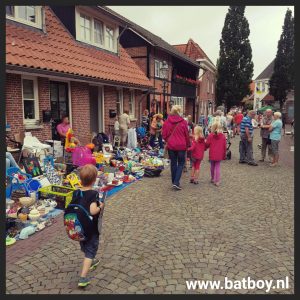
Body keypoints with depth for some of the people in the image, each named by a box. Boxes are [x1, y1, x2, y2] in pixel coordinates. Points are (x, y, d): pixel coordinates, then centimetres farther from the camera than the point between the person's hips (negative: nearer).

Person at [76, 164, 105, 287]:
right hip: (91, 228, -7)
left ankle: (91, 262, 53)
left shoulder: (76, 193, -5)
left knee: (85, 247, 28)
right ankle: (83, 278, 1)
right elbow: (93, 211, -34)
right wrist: (101, 206, -17)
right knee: (90, 251, 5)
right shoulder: (94, 194, -24)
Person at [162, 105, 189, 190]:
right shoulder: (183, 122, -10)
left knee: (173, 163, 14)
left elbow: (164, 135, 2)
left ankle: (174, 182, 21)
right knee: (181, 163, 8)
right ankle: (176, 182, -4)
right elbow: (187, 135, -2)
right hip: (181, 146, -2)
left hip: (171, 145, 3)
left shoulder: (167, 122, -3)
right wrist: (187, 145, 13)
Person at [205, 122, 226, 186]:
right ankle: (217, 181, 0)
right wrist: (224, 155, 11)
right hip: (219, 154, 0)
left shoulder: (210, 135, -7)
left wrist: (205, 148, 20)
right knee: (218, 167, 4)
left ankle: (212, 179, 31)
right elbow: (224, 146, 2)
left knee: (212, 166, 17)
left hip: (212, 154, 0)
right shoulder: (223, 136, -2)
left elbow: (207, 144, -3)